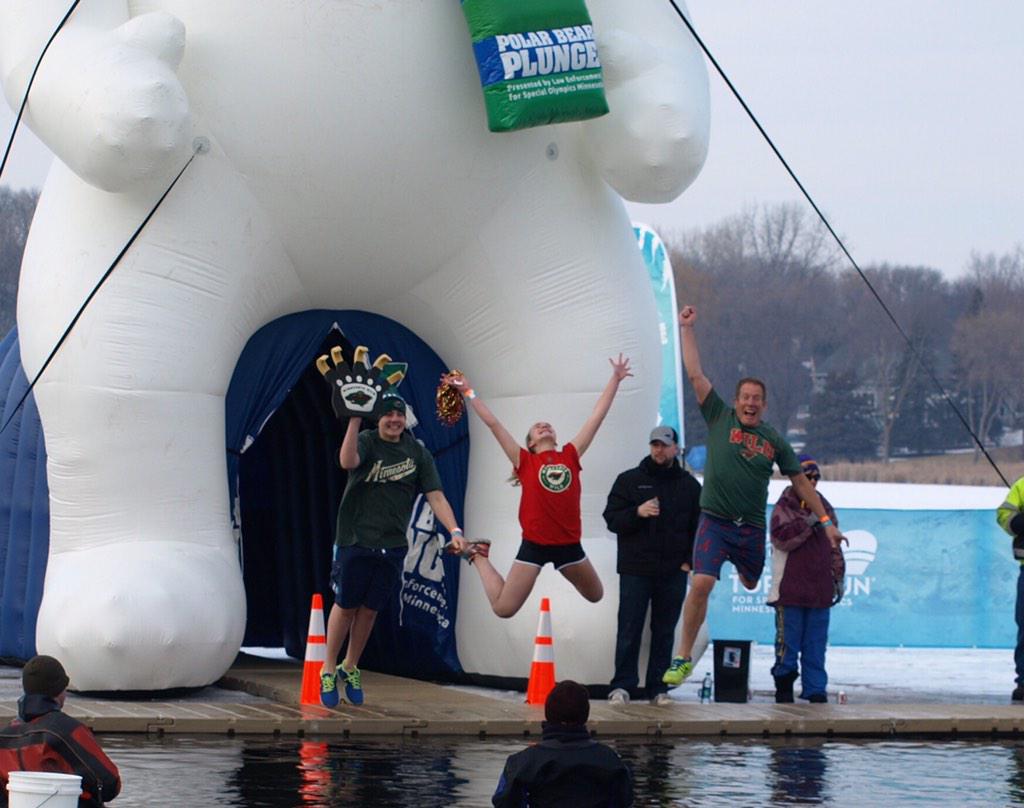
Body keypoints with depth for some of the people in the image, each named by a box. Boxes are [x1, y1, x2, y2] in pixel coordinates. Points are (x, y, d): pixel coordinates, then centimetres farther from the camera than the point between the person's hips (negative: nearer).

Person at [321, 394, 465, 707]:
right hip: (355, 540, -3)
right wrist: (355, 418, -34)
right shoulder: (366, 441, -6)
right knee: (346, 607, 4)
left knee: (370, 609, 12)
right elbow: (348, 461, -29)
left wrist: (454, 531, -13)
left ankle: (350, 669, 28)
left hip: (392, 546, 3)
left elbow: (435, 496, 0)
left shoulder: (417, 453, 4)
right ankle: (328, 671, 18)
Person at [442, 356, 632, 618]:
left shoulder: (571, 456, 6)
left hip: (569, 543, 3)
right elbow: (493, 424, 2)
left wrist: (615, 379, 11)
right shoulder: (524, 461, 0)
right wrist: (469, 393, 2)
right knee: (503, 608, -2)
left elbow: (597, 416, 9)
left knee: (595, 595, 20)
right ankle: (478, 555, 24)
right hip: (535, 544, -3)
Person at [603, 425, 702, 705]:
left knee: (664, 632, 4)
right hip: (635, 570, -2)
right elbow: (612, 519, 0)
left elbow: (701, 526, 12)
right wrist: (637, 512, -18)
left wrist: (690, 559, 2)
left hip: (674, 574, 2)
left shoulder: (689, 485, 9)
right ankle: (622, 686, 1)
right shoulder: (629, 480, 5)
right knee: (629, 630, -3)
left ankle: (659, 688, 8)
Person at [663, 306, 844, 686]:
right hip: (715, 522, -3)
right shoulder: (720, 418, 1)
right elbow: (695, 374, -2)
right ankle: (683, 658, -12)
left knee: (752, 586, 18)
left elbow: (801, 481, 14)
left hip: (752, 527, 3)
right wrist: (687, 329, -5)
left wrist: (825, 520, 11)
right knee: (701, 584, -21)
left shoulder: (774, 441, 7)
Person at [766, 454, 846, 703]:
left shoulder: (825, 508, 17)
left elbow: (834, 547, 21)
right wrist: (808, 522, -21)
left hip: (820, 589, 5)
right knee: (788, 640, -2)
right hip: (790, 588, -5)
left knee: (816, 643, 4)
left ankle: (815, 689, 6)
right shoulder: (784, 507, 0)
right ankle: (784, 683, 11)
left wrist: (838, 577, 17)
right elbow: (781, 538, -16)